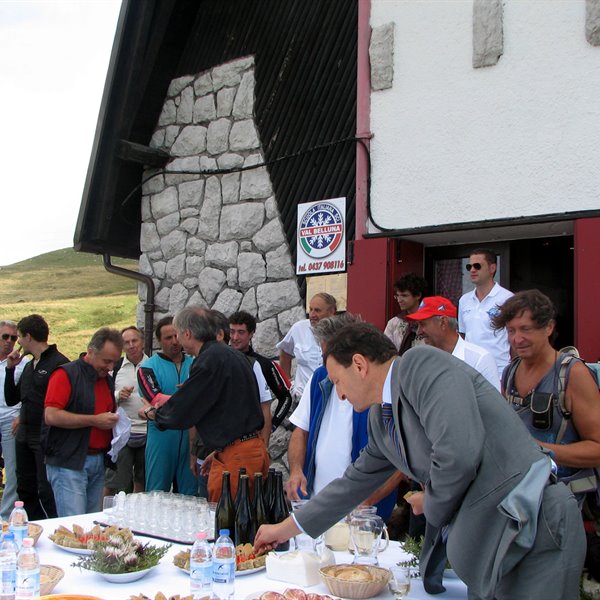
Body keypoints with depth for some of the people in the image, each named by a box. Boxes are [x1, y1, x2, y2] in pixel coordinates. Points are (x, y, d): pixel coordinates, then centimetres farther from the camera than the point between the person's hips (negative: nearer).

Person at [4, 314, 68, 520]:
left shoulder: (58, 363, -13)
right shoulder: (29, 366, 15)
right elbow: (11, 399, 18)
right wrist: (10, 369, 8)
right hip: (24, 437, 9)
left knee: (46, 491, -5)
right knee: (25, 490, 15)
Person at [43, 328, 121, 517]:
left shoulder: (107, 379, 15)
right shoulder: (66, 374, -9)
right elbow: (51, 416, -18)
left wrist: (113, 420, 8)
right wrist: (94, 420, -18)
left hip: (98, 463, 7)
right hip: (69, 464, -7)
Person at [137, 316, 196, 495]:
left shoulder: (195, 364, 9)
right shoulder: (148, 367, 0)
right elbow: (156, 400, -16)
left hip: (191, 438, 3)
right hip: (162, 437, -3)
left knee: (190, 494, 9)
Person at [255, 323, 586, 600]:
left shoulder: (423, 364, -15)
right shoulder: (380, 419, 13)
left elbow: (459, 455, -27)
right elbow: (356, 481, 25)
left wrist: (432, 506, -7)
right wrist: (284, 529, 30)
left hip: (534, 528, -8)